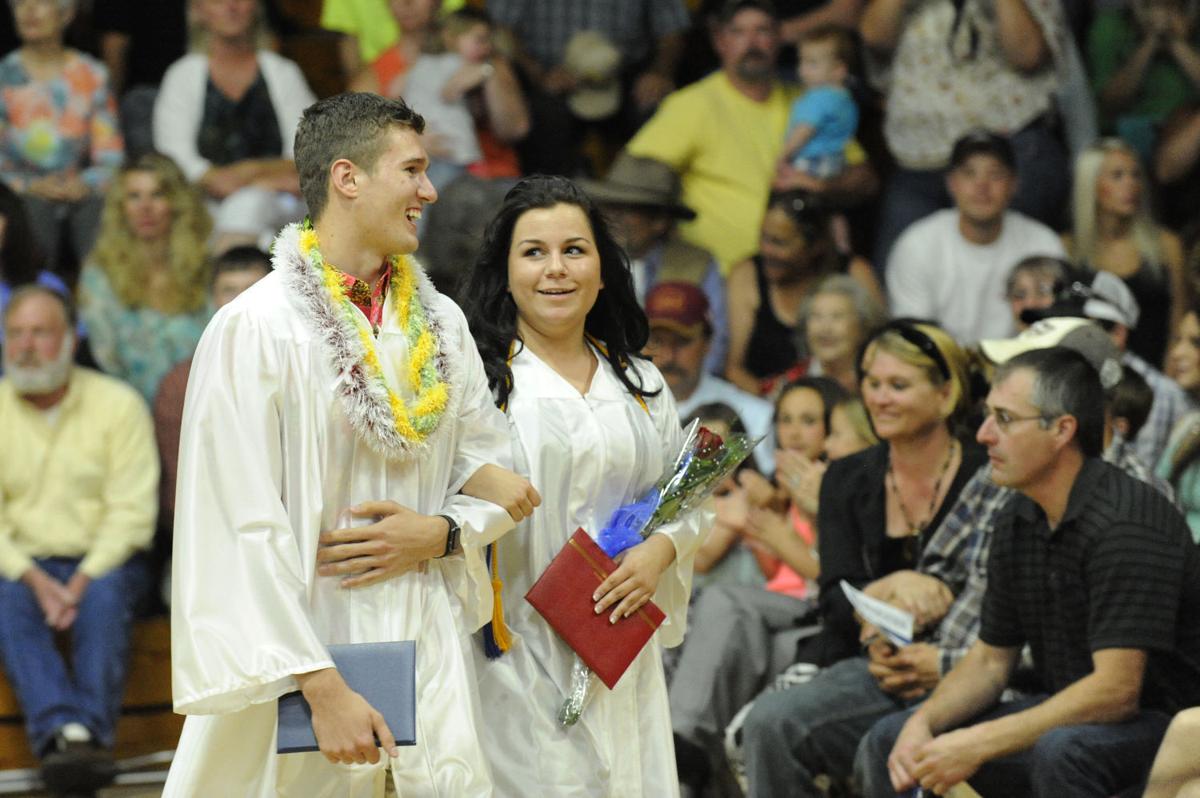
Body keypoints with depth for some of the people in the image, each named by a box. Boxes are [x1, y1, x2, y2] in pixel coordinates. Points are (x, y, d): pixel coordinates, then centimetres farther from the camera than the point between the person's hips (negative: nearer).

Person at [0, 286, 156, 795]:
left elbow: (132, 512, -7)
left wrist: (82, 581, -20)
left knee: (105, 597, -33)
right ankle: (64, 733, -47)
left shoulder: (118, 405, 0)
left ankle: (92, 732, -44)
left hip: (101, 561, -1)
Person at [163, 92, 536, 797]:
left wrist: (438, 533, -8)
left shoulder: (441, 323, 9)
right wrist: (324, 688, -20)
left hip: (430, 654, 5)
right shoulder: (255, 329, -11)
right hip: (306, 648, -5)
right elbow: (243, 533, -16)